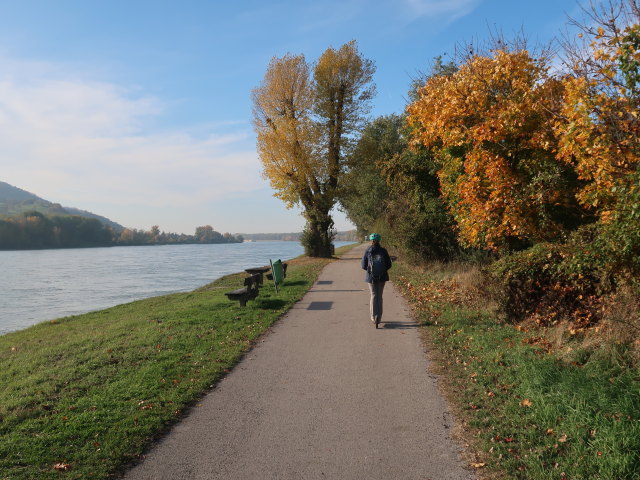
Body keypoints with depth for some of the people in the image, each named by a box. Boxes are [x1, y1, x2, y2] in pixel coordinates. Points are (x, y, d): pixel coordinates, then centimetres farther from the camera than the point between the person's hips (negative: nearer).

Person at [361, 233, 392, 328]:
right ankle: (378, 317, 14)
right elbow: (389, 264, -1)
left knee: (374, 295, 8)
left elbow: (363, 265, -4)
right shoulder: (383, 251, -4)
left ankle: (374, 317, -3)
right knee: (380, 296, 12)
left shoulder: (368, 251, -6)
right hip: (382, 277, 1)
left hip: (371, 277, -1)